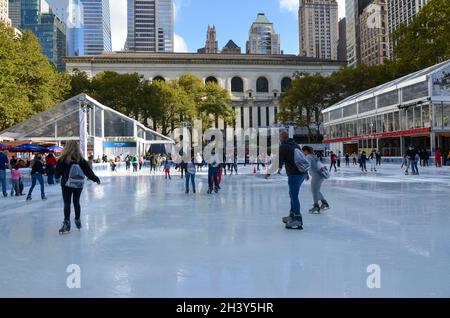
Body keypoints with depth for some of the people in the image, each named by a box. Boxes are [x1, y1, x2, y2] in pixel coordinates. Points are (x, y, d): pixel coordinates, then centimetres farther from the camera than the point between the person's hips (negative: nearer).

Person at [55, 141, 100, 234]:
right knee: (76, 202, 16)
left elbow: (57, 172, -4)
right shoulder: (81, 160, -5)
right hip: (79, 184, 3)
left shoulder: (63, 159, -12)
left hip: (66, 185, -3)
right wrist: (96, 179, 11)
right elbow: (88, 171, 0)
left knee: (67, 203, 2)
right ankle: (78, 220, 26)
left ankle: (67, 223, 0)